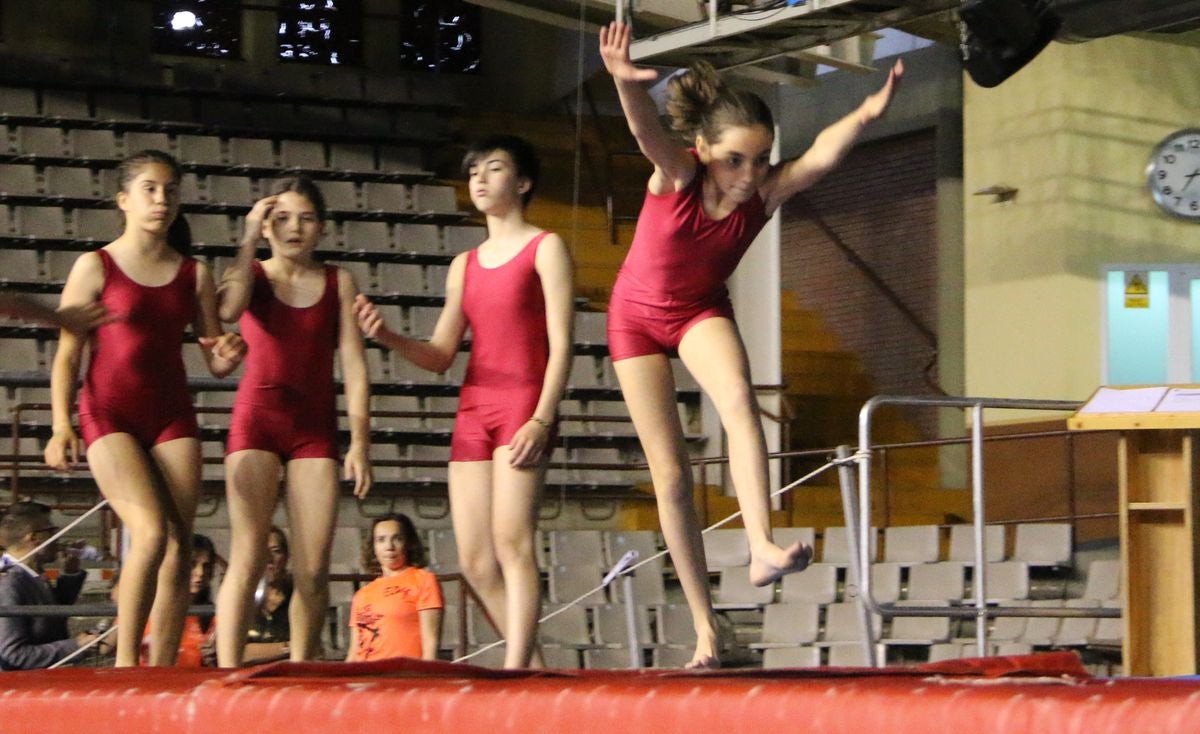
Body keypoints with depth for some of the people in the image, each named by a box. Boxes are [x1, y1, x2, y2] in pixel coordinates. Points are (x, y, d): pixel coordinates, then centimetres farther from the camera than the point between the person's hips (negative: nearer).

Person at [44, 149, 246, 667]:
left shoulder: (194, 275, 10)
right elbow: (66, 355, 0)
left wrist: (228, 355, -11)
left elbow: (214, 365, 13)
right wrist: (61, 425, -11)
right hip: (109, 415, -4)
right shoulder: (95, 267, 1)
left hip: (172, 418, 4)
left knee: (180, 548, -5)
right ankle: (125, 662, -14)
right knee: (152, 531, -22)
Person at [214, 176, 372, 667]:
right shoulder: (252, 275, 6)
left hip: (316, 425, 2)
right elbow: (228, 309, -19)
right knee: (248, 559, -13)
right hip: (257, 418, -2)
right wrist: (248, 238, -11)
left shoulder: (339, 282, 9)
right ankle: (227, 674, -15)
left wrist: (359, 441, -2)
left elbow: (353, 364, 5)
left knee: (314, 571, -3)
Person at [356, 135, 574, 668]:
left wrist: (541, 419, -17)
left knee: (512, 542, -17)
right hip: (472, 409, 6)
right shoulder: (465, 265, 21)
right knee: (475, 560, 0)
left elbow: (561, 344, -6)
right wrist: (386, 336, -3)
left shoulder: (545, 248, 3)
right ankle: (529, 662, 9)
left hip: (523, 402, -6)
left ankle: (515, 670, -21)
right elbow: (440, 356, 16)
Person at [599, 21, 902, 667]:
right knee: (669, 475, -1)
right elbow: (646, 131, -49)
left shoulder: (766, 191, -25)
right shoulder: (676, 174, -28)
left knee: (738, 397, -34)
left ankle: (761, 546, -45)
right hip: (638, 317, -1)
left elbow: (820, 155, -44)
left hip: (702, 312, 1)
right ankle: (704, 627, 6)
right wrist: (625, 82, -72)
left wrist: (865, 115, -64)